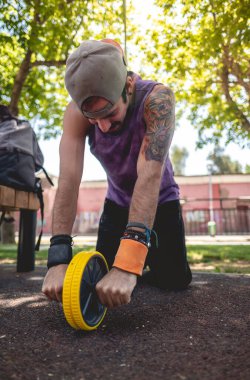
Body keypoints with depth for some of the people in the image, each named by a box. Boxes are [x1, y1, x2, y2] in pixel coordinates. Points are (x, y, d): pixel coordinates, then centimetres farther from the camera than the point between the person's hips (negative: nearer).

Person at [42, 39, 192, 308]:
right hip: (118, 200, 2)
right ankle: (143, 259, 30)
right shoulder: (76, 112, -25)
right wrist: (58, 258, -45)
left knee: (175, 280, -6)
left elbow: (150, 174, -44)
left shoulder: (158, 98, -33)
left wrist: (129, 262, -52)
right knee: (104, 277, -3)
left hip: (160, 200, -1)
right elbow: (69, 177, -35)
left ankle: (148, 256, 28)